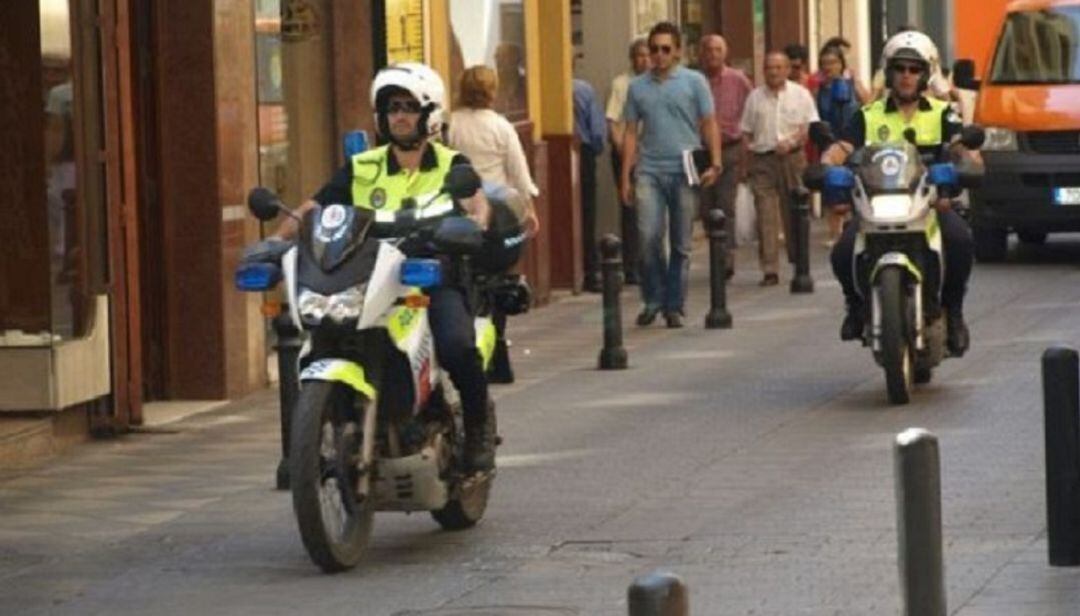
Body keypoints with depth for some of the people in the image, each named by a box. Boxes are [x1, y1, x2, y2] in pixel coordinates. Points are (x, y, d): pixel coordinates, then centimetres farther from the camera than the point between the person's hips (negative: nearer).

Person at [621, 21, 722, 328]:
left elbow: (709, 125, 2)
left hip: (684, 172, -1)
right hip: (650, 171, 1)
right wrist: (625, 177, 7)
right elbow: (631, 132, 12)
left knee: (681, 244, 4)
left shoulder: (694, 82, 4)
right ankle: (653, 299, 5)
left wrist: (715, 163, -10)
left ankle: (674, 306, 12)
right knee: (649, 236, -11)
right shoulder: (638, 87, 10)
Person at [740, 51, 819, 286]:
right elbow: (747, 131, 11)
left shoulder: (800, 94, 6)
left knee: (794, 213, 7)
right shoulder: (755, 97, 10)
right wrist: (746, 163, 2)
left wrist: (791, 141, -16)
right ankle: (769, 270, -12)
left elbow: (810, 126, 1)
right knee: (766, 215, -9)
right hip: (762, 160, 1)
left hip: (792, 158, 0)